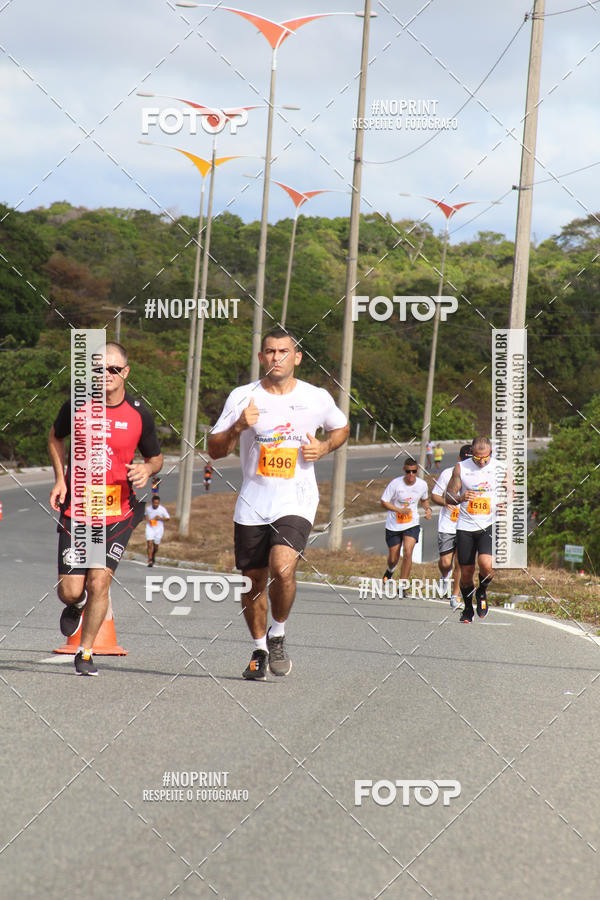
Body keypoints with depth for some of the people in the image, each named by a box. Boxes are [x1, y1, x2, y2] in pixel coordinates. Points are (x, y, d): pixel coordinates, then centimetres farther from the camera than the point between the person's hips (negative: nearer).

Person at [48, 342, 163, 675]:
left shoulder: (139, 415, -2)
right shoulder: (76, 406, -2)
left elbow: (156, 458, 12)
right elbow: (55, 437, 17)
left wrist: (147, 469, -12)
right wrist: (60, 479, 4)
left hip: (118, 513, -1)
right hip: (77, 511, 1)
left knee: (99, 579, -13)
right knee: (70, 590, -3)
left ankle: (85, 653, 5)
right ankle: (76, 605, 37)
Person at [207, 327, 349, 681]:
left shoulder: (317, 398, 1)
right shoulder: (243, 397, 1)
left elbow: (342, 428, 21)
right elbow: (215, 450, 1)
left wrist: (323, 447, 0)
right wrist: (238, 427, -18)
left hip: (296, 502, -2)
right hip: (253, 503, 2)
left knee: (282, 568, -24)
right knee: (253, 582, 8)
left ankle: (278, 635, 1)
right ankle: (260, 650, 30)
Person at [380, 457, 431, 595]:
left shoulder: (422, 484, -5)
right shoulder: (395, 483, -16)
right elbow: (383, 502, -10)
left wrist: (428, 509, -6)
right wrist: (400, 510, -23)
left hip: (412, 524, 1)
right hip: (394, 525, -1)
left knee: (408, 553, -19)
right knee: (393, 558, 7)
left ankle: (402, 587, -8)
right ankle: (390, 570, 46)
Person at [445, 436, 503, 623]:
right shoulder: (461, 468, -1)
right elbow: (448, 496, 1)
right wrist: (461, 498, -21)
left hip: (489, 525, -1)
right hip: (465, 527, 1)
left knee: (486, 564, -24)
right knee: (466, 573, 5)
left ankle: (482, 592, 8)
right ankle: (468, 608, 31)